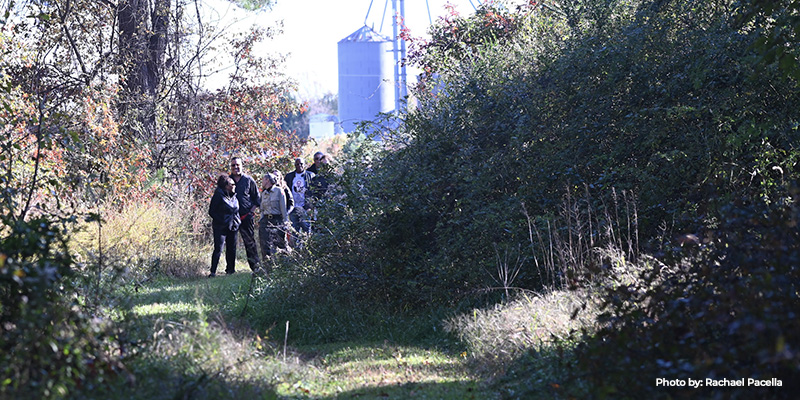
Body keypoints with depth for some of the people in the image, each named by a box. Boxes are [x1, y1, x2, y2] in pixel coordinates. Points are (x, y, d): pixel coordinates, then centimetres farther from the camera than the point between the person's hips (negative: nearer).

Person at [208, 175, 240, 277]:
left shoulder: (233, 196, 12)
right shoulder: (218, 196, -10)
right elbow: (211, 212, -9)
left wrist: (237, 221, 9)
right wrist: (221, 221, -16)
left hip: (232, 226, 7)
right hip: (220, 227, -7)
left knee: (231, 249, 11)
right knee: (218, 249, -10)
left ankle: (230, 269, 22)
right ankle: (213, 272, -9)